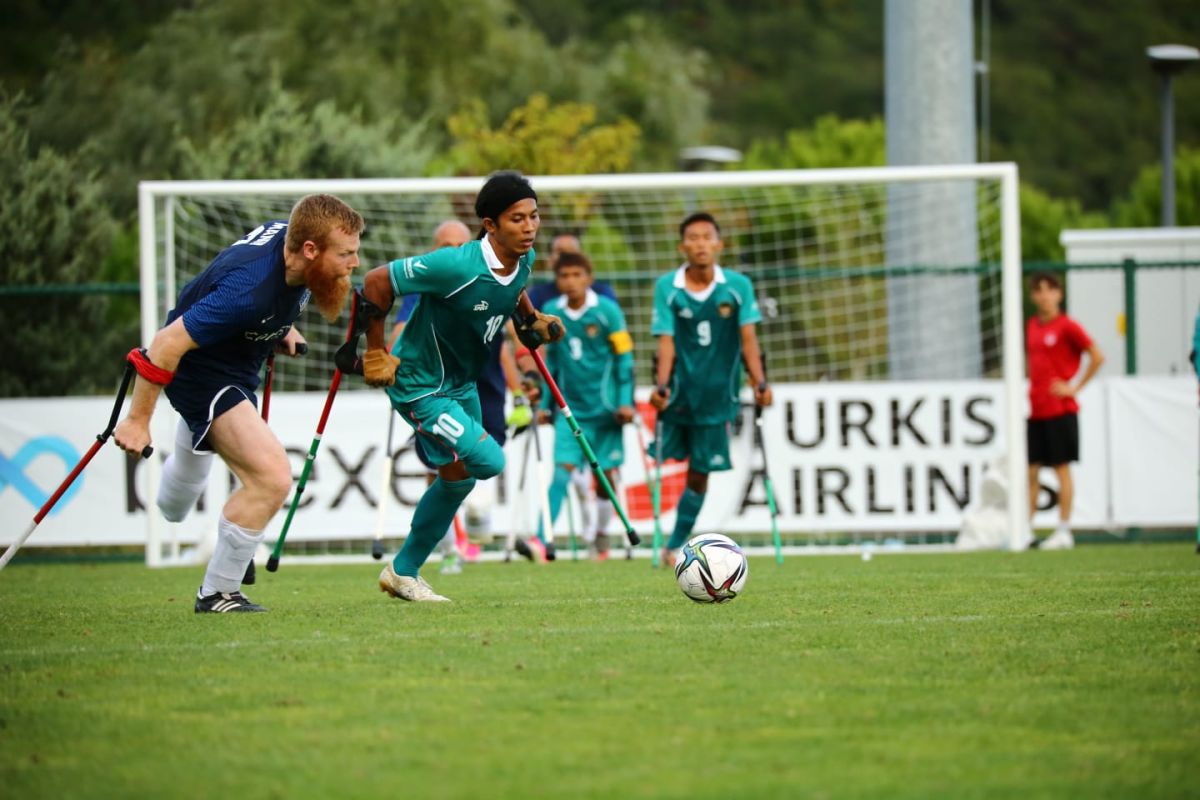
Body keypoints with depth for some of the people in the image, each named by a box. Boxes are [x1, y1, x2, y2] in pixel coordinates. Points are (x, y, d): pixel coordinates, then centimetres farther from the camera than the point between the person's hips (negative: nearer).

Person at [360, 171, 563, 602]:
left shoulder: (523, 259, -8)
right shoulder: (455, 266, -33)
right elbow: (376, 282, -27)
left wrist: (531, 319, 6)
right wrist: (375, 352, -19)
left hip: (462, 384, 9)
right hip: (420, 386, -9)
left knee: (458, 479, 17)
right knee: (488, 461, -18)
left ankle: (403, 572, 35)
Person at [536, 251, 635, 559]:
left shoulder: (607, 311, -6)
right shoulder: (550, 313, 4)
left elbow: (624, 358, -2)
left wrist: (625, 401, -7)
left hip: (605, 407, -2)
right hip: (570, 408, 2)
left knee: (607, 473, 2)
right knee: (562, 469, -10)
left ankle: (601, 534, 21)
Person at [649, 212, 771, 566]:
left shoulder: (738, 286, -3)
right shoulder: (667, 287, -4)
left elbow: (747, 337, -7)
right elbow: (666, 341, -8)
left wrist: (759, 383, -19)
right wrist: (662, 385, -22)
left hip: (717, 396, 0)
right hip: (680, 393, 0)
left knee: (699, 473, 3)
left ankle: (675, 547, 13)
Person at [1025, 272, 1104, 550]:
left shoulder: (1067, 326, -7)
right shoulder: (1032, 326, 12)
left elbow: (1097, 357, -10)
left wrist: (1075, 388, -10)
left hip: (1060, 409, -6)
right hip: (1036, 410, 6)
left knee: (1062, 468, -2)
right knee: (1030, 470, 4)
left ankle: (1064, 532, 2)